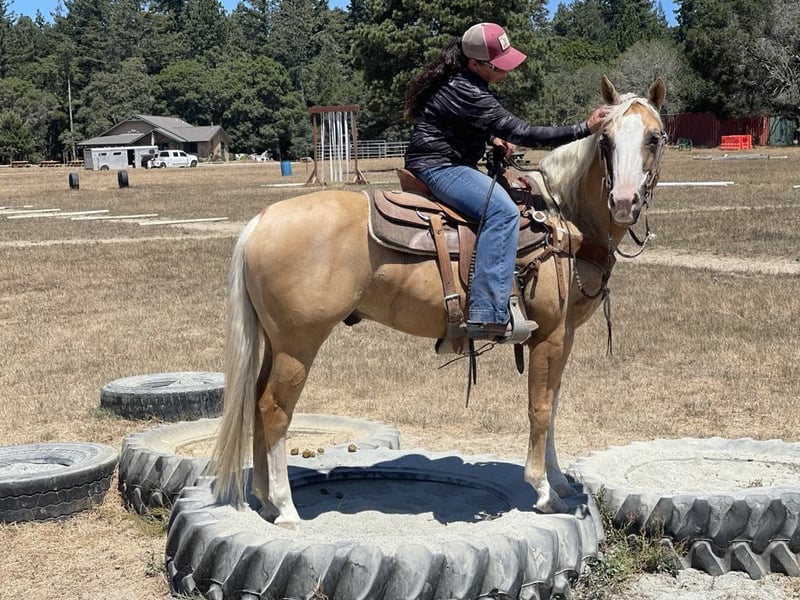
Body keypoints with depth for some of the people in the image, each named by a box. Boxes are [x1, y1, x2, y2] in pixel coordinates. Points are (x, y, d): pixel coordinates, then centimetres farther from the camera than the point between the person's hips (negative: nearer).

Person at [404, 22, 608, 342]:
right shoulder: (468, 94, -23)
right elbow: (523, 133, -25)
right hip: (438, 168, -11)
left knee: (511, 194, 20)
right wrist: (585, 129, -23)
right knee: (502, 211, -29)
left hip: (447, 163, 11)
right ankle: (488, 315, -35)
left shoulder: (460, 80, 8)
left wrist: (492, 138, 7)